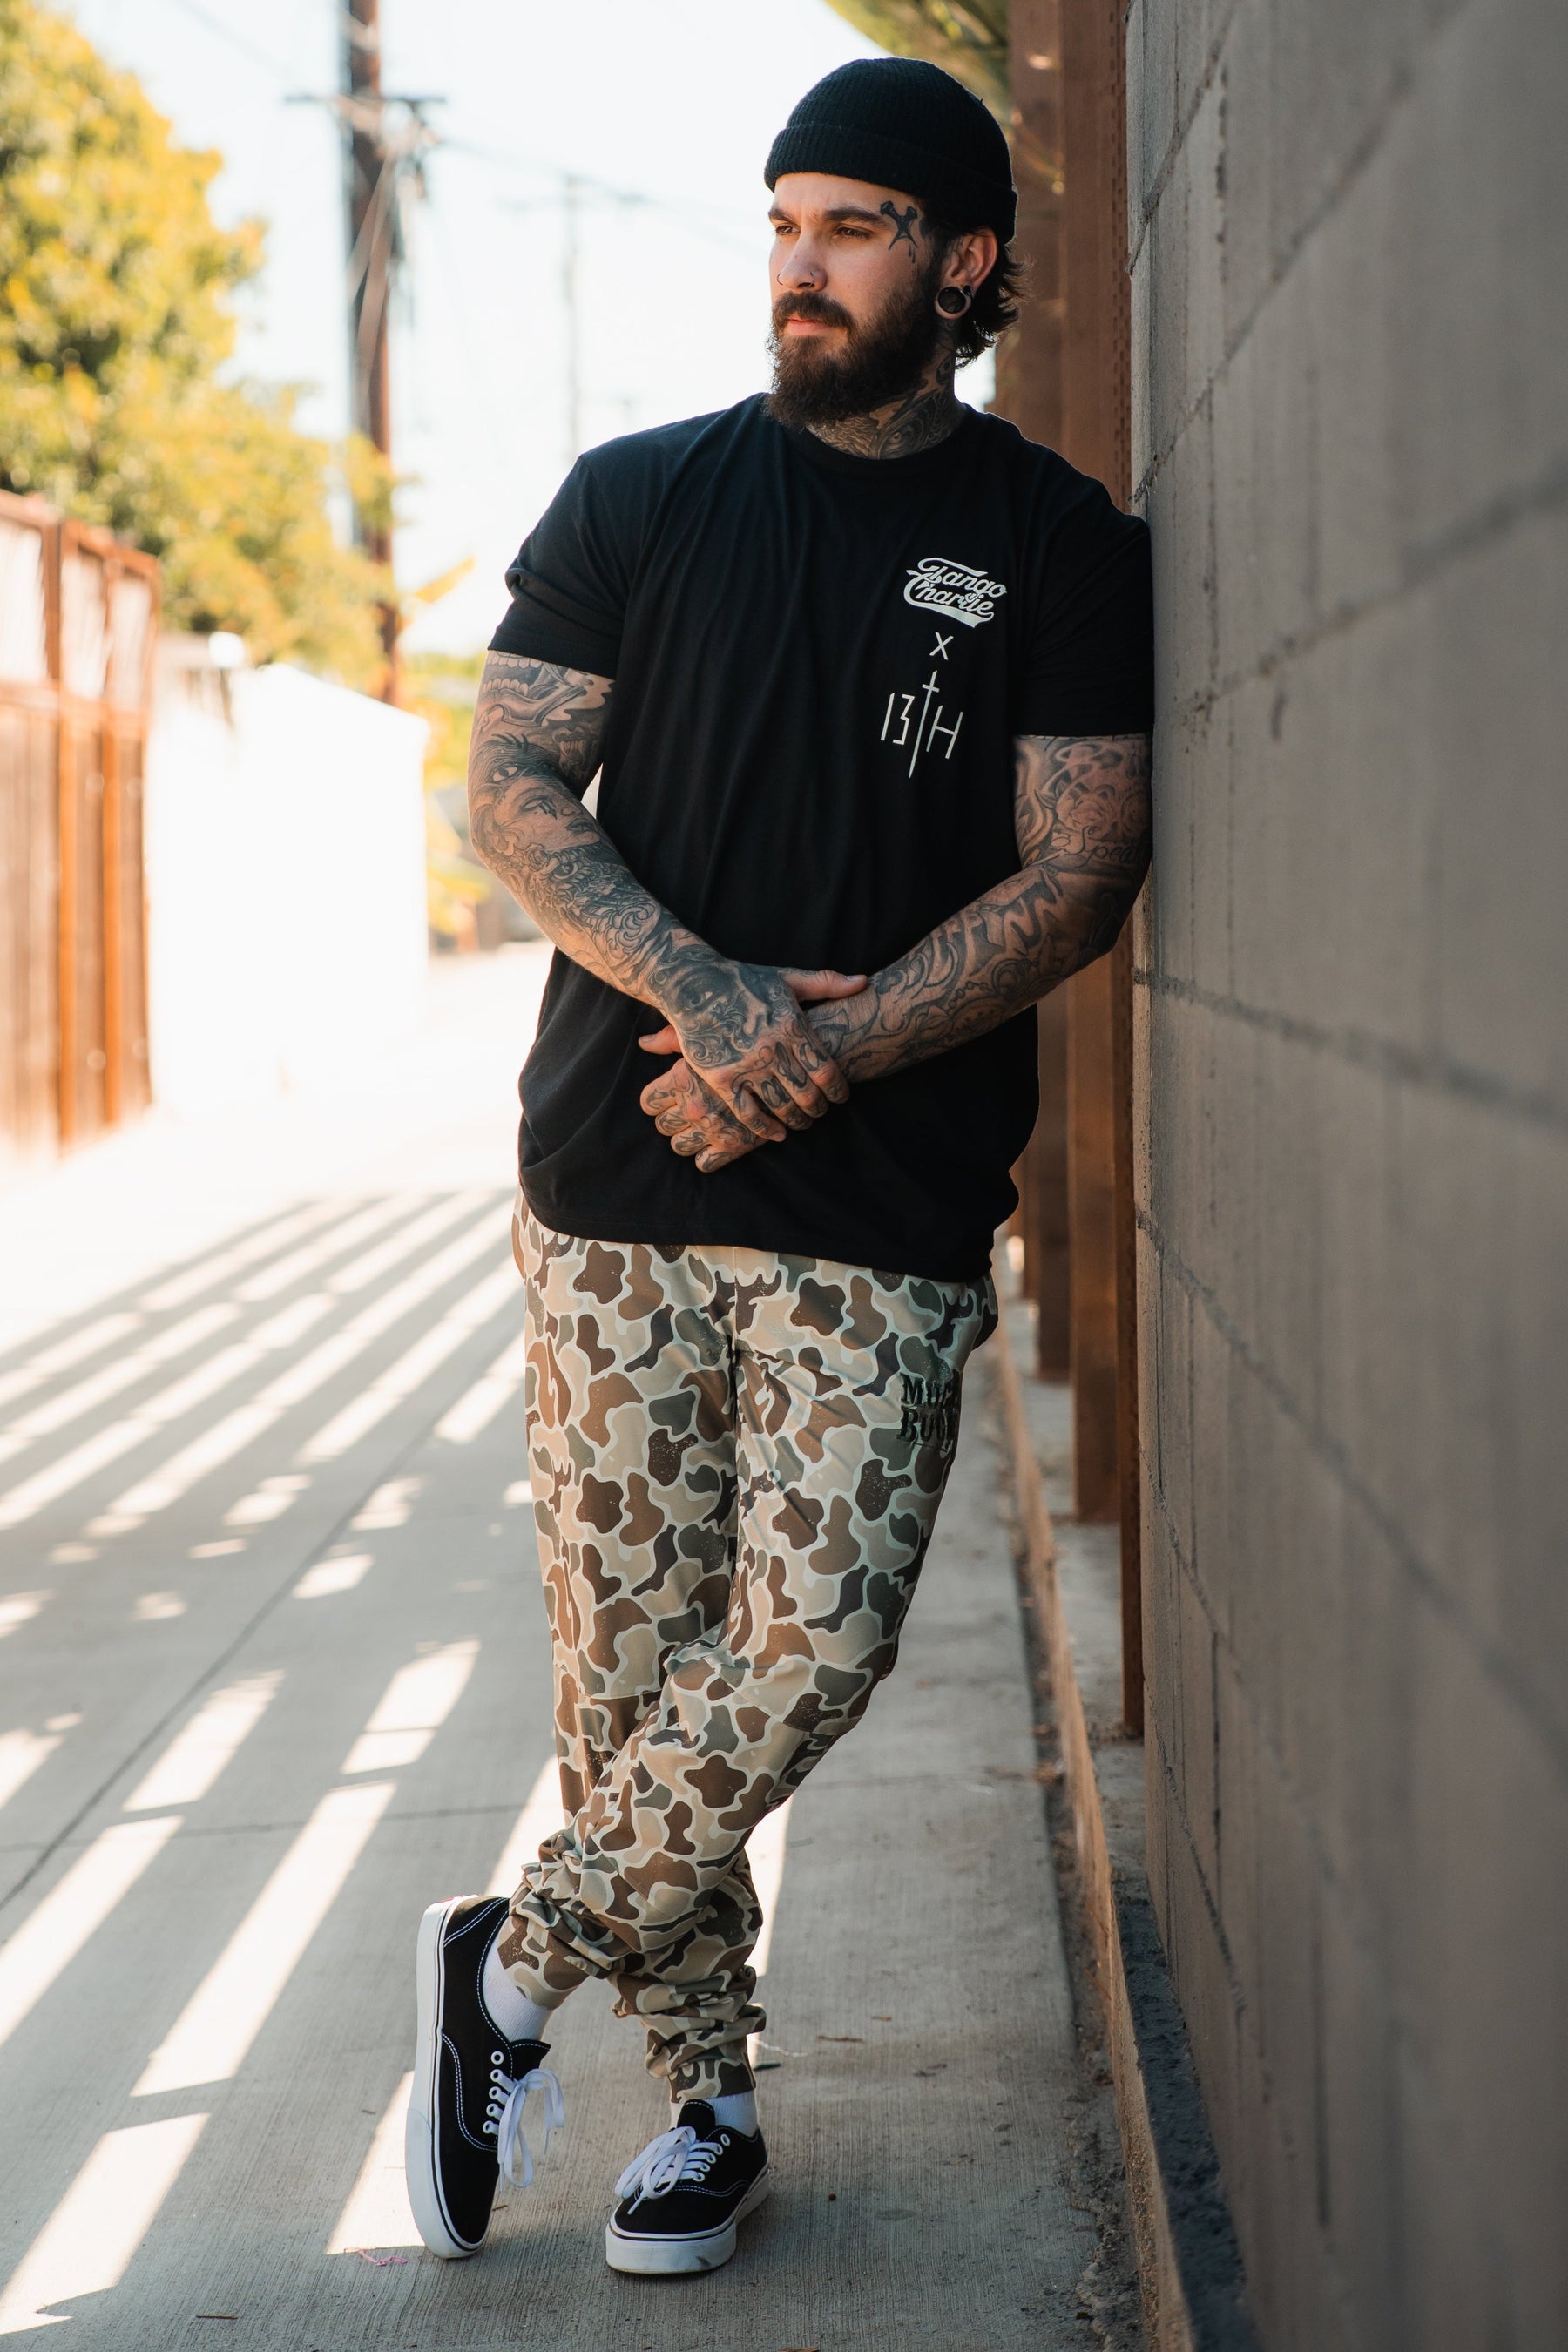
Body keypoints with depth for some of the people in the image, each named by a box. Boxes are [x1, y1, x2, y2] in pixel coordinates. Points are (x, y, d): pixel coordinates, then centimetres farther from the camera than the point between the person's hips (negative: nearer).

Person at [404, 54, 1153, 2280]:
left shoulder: (1063, 549, 5)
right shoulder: (638, 500, 10)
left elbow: (1080, 873, -2)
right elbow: (511, 784, 4)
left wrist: (824, 1052, -13)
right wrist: (702, 994, -13)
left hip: (885, 1202, -1)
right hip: (615, 1178, 2)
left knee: (813, 1646, -11)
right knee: (629, 1654, 2)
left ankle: (518, 1964, 9)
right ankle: (706, 2097, 17)